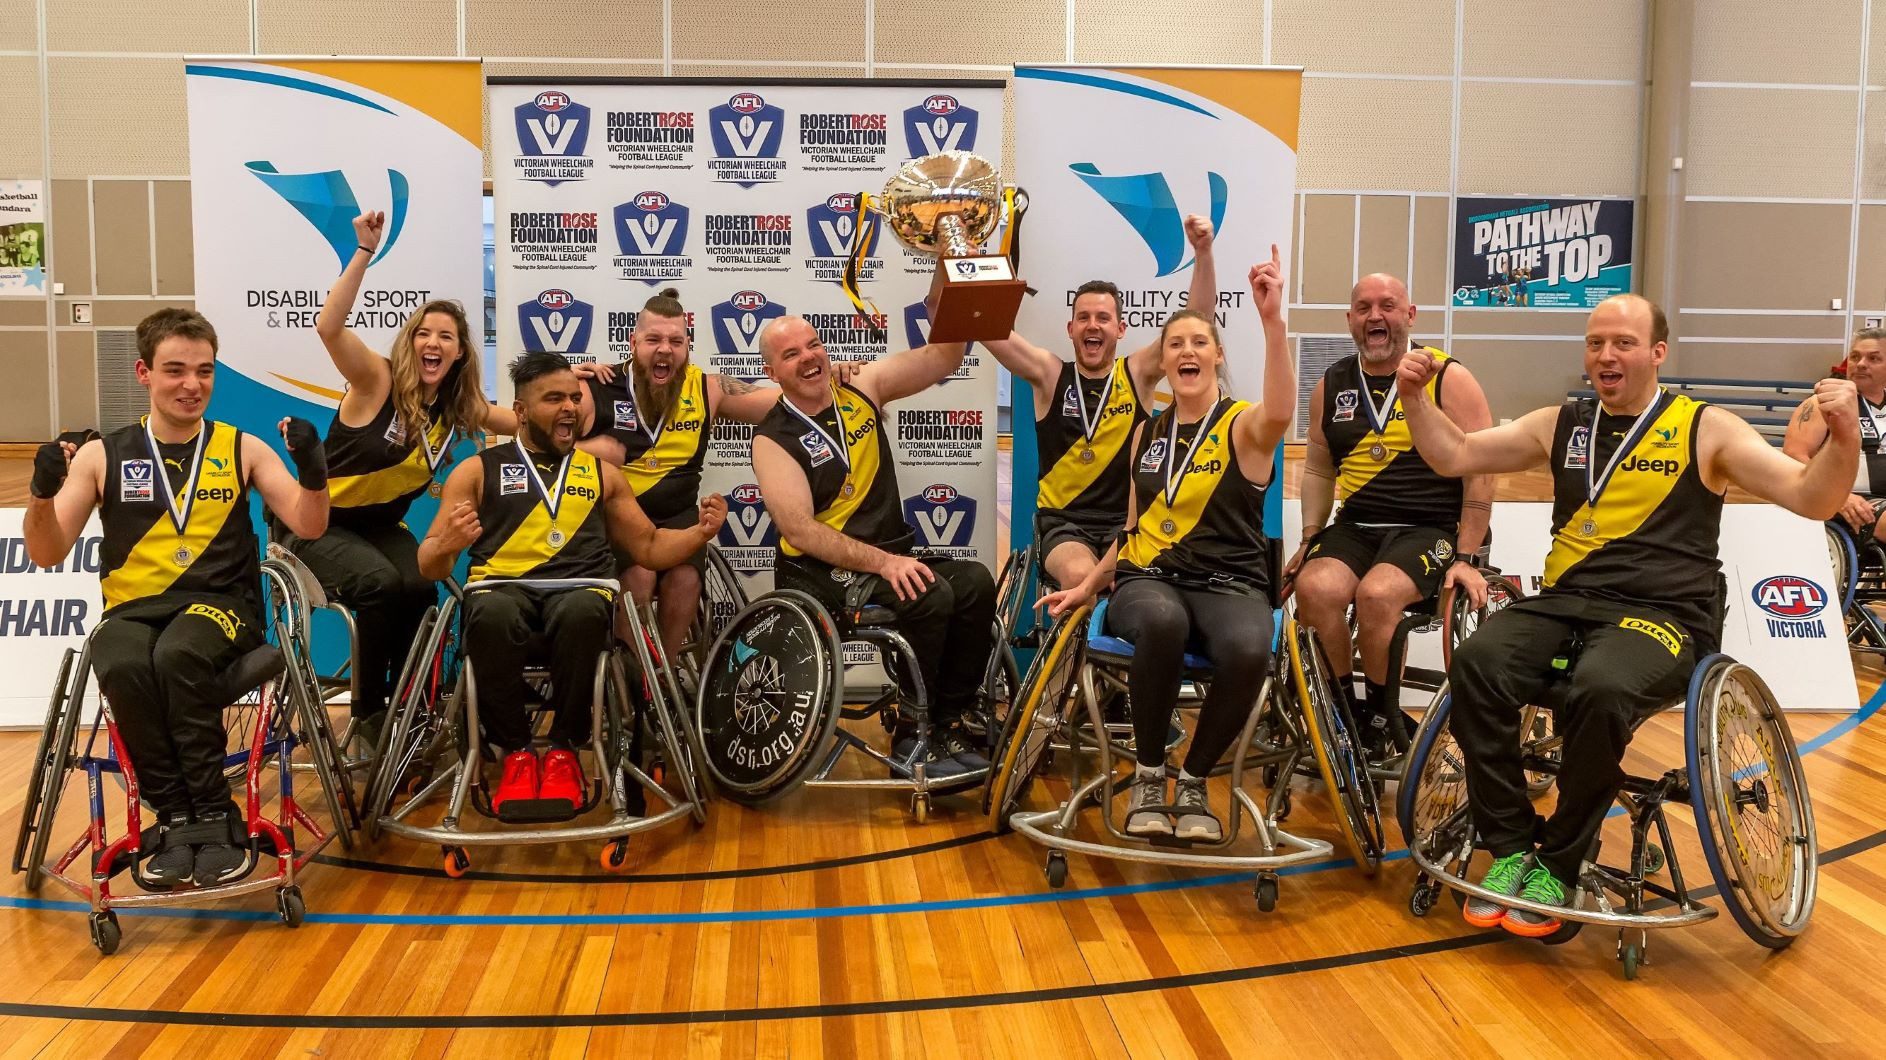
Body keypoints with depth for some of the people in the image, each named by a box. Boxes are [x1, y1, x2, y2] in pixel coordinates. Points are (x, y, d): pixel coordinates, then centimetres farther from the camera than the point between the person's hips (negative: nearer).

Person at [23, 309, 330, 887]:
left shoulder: (242, 448, 10)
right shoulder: (102, 455, 11)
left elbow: (309, 526, 4)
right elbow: (48, 553, 8)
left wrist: (312, 470, -16)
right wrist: (42, 493, -13)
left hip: (220, 603, -1)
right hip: (132, 608, 1)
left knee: (179, 656, -36)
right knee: (123, 667, -34)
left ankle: (212, 817, -25)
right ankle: (175, 818, -21)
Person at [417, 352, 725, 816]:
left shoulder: (602, 475, 24)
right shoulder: (478, 470, 17)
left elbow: (649, 548, 27)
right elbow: (429, 565, 12)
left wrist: (699, 532, 7)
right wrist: (447, 545, -13)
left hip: (581, 588, 1)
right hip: (503, 586, -1)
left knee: (581, 613, -38)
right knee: (490, 616, -39)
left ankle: (564, 751, -17)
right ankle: (516, 753, -17)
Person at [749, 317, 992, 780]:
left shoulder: (861, 389, 7)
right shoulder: (773, 440, -7)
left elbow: (942, 358, 4)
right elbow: (800, 532, -18)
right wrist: (883, 562, -28)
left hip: (892, 555, 6)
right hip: (822, 573, -5)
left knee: (975, 583, -21)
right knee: (930, 596, -30)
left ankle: (948, 724, -9)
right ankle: (910, 736, -15)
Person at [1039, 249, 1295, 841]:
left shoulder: (1243, 426, 1)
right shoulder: (1148, 433, 15)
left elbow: (1280, 414, -26)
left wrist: (1272, 320, -36)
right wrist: (1088, 586, 15)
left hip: (1229, 583, -2)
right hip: (1148, 578, 2)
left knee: (1247, 651, -38)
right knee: (1162, 622, -38)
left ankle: (1193, 784, -11)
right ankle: (1148, 778, -18)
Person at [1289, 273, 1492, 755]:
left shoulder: (1449, 379, -2)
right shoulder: (1332, 385, 11)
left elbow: (1480, 472, -4)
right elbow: (1319, 469, 19)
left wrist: (1465, 557, -10)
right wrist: (1309, 538, 7)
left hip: (1429, 530, -4)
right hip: (1355, 528, 4)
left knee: (1376, 593, -33)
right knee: (1315, 588, -28)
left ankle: (1379, 717, -8)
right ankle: (1343, 708, -7)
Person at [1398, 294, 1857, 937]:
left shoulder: (1706, 429, 4)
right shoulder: (1559, 425, 14)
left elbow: (1812, 498, -3)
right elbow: (1456, 456, 16)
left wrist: (1844, 437, -23)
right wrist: (1415, 398, 0)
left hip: (1665, 614, -3)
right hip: (1566, 601, 4)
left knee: (1601, 688, -37)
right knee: (1476, 661, -27)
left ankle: (1560, 864, -15)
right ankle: (1511, 848, -14)